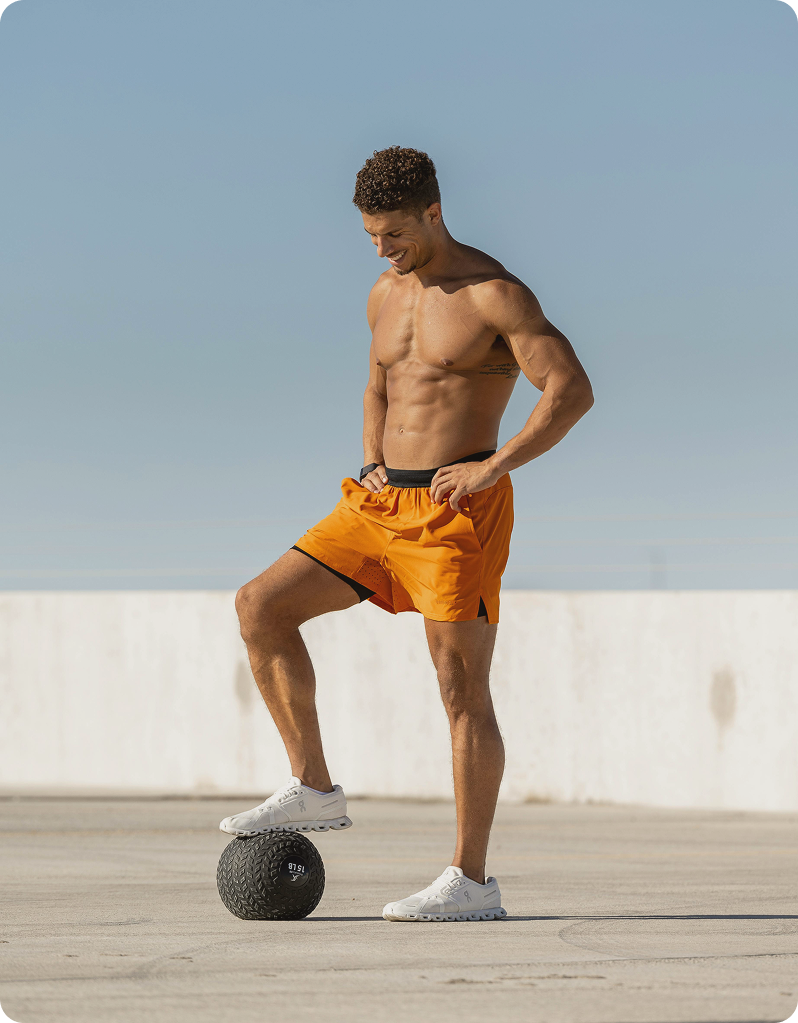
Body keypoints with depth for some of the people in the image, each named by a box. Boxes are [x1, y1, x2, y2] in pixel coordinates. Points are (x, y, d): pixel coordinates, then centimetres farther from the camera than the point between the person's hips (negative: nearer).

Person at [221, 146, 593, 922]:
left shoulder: (494, 295, -10)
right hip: (383, 504, 8)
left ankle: (471, 880, -2)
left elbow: (572, 390, -16)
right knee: (260, 606, -2)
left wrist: (492, 466, -22)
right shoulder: (386, 296, 13)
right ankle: (313, 790, 5)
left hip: (458, 511, -8)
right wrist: (373, 464, 11)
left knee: (463, 690, -7)